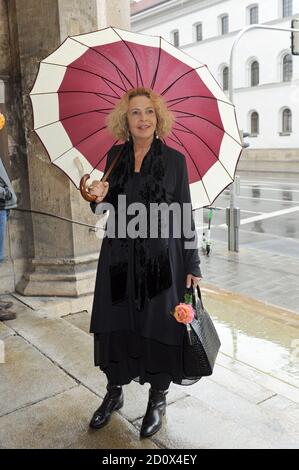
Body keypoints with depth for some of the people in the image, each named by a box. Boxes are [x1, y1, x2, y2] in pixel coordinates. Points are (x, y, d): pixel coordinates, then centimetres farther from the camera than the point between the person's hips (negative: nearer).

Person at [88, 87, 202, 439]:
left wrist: (192, 265, -4)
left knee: (158, 328, 6)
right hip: (118, 257, 3)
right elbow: (107, 209, 13)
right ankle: (114, 392, 34)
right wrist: (100, 197, -11)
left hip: (162, 258, -3)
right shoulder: (115, 156, 6)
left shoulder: (174, 160, -3)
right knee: (115, 326, 11)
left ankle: (157, 400, 29)